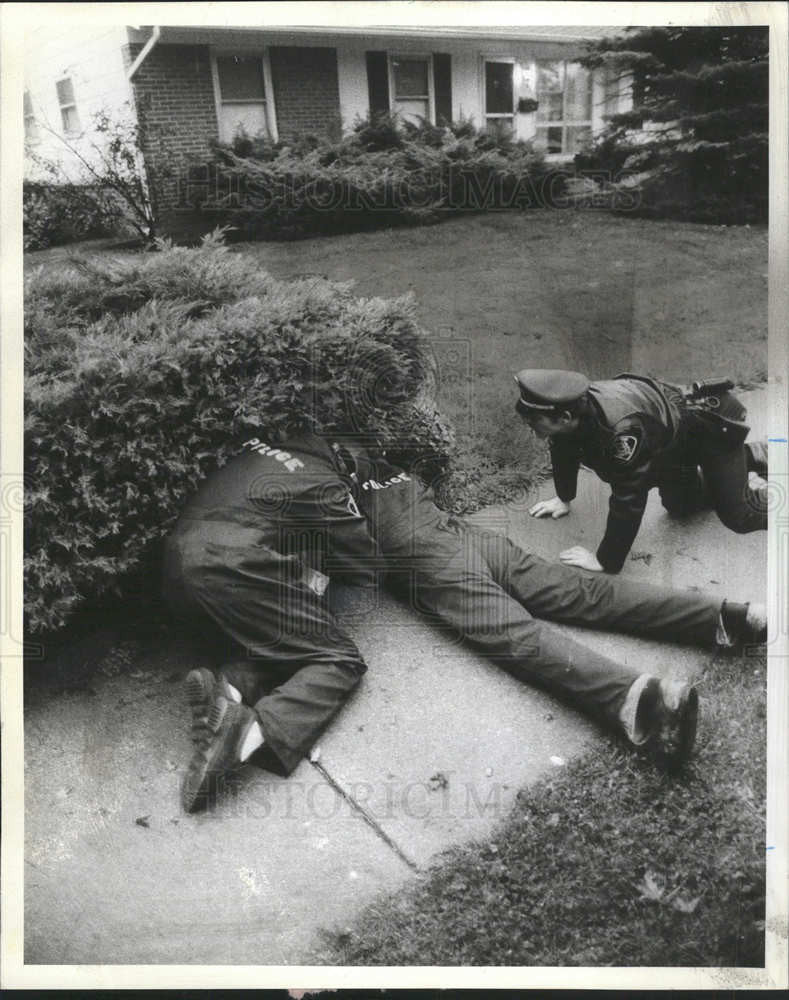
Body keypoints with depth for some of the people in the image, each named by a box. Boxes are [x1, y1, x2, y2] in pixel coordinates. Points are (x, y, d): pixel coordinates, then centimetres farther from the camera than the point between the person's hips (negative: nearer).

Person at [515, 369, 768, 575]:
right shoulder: (569, 409, -22)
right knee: (680, 507, 23)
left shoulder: (620, 429, -48)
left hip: (712, 426, -8)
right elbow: (564, 451, 1)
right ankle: (755, 454, 39)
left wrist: (605, 562, -35)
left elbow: (628, 500, -43)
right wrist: (564, 498, 11)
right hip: (673, 438, 8)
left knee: (738, 516, -4)